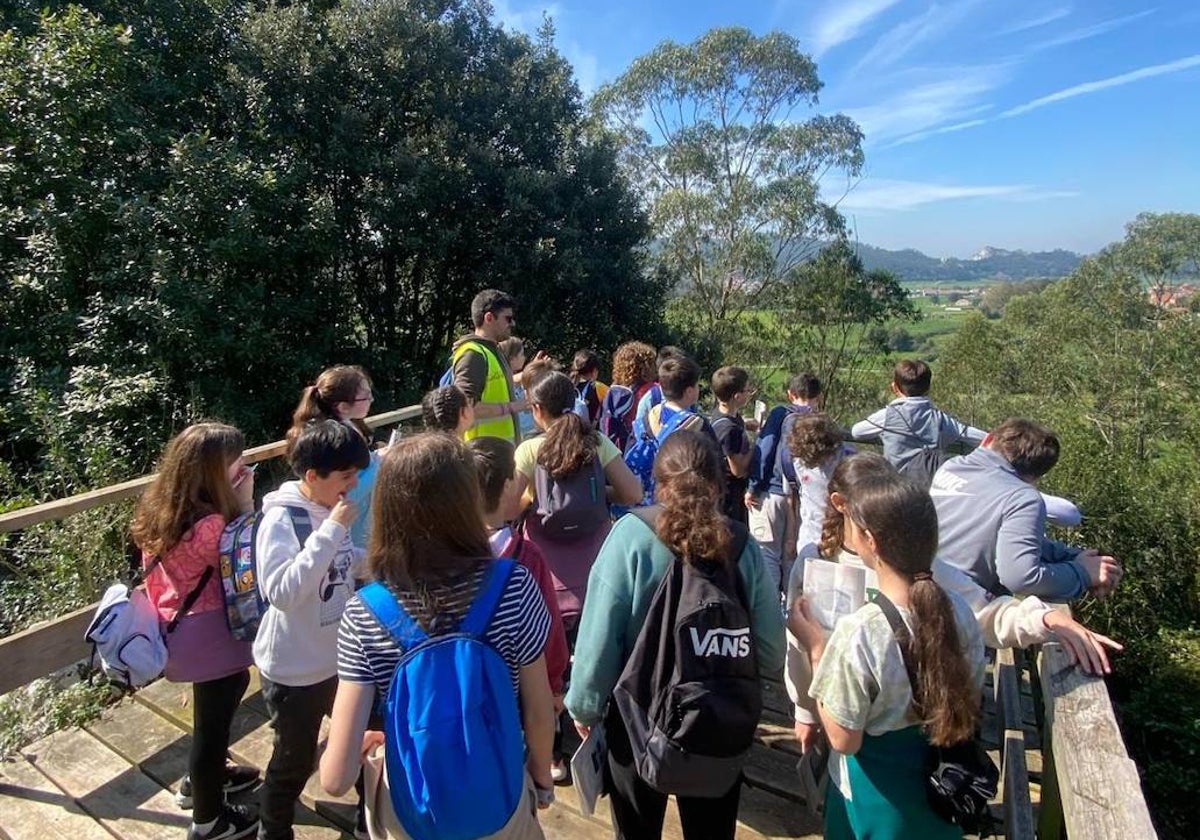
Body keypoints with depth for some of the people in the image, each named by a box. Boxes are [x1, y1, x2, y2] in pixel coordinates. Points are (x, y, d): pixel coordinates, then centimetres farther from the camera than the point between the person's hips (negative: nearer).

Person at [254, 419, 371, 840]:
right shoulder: (280, 519, -23)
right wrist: (331, 532, -34)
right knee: (294, 761, 16)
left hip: (340, 656, 7)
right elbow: (282, 591, -34)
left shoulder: (332, 508, -5)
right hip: (295, 669, -7)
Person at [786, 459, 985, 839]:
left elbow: (844, 739, -21)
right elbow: (970, 701, 0)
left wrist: (815, 647, -18)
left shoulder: (857, 632, -33)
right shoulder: (958, 609, -16)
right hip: (941, 787, 4)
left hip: (877, 798, -4)